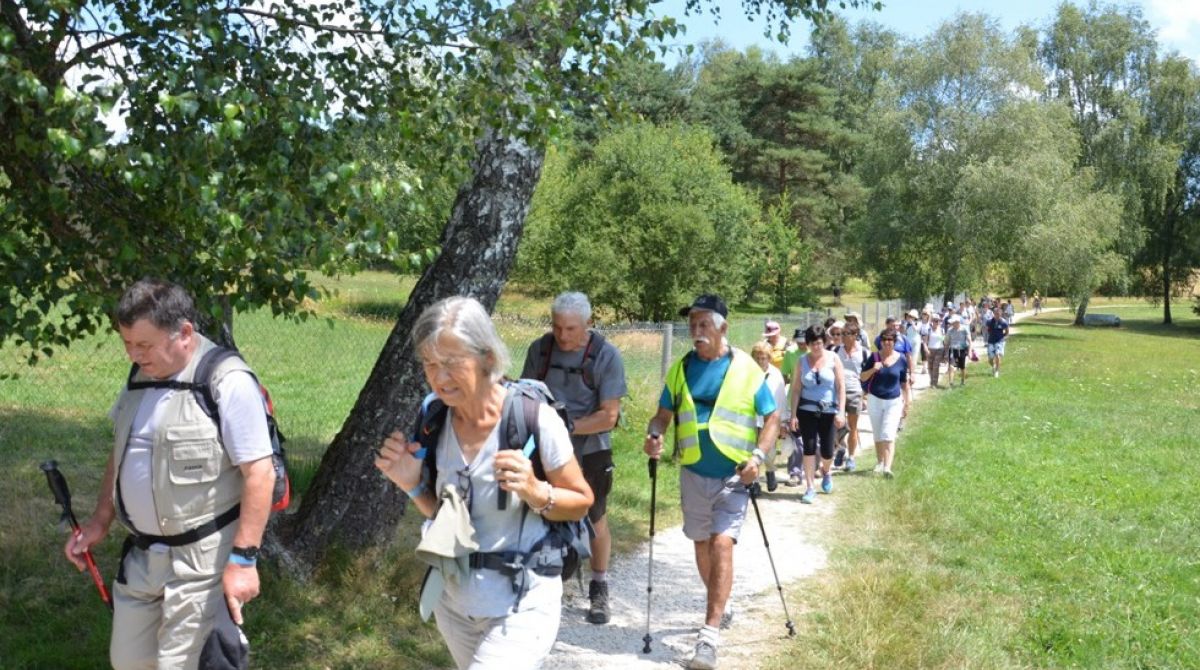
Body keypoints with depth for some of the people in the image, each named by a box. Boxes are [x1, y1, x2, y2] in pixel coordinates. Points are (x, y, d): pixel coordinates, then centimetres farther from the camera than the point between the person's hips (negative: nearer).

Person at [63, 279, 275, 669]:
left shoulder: (228, 384, -21)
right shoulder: (141, 376, 5)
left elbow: (259, 474, -22)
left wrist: (243, 559, -23)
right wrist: (100, 522, 16)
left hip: (200, 558, -8)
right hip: (140, 553, 8)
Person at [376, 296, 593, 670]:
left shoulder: (534, 418, -19)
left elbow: (582, 502, -7)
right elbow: (444, 514, 8)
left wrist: (535, 492, -25)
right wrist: (412, 484, -10)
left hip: (520, 608, -5)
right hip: (454, 603, 5)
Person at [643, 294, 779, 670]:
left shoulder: (746, 368, -6)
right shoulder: (681, 368, 2)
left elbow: (772, 418, -1)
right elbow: (664, 413, 8)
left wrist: (758, 456, -15)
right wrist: (654, 436, -14)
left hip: (734, 474, -4)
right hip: (694, 473, 4)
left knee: (722, 544, -14)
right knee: (701, 544, 15)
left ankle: (710, 635, -11)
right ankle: (718, 607, 39)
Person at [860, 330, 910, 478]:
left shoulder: (901, 359, -2)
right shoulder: (874, 357, -3)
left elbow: (904, 382, 7)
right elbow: (863, 377, -1)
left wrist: (907, 402, 9)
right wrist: (873, 369, -21)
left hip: (894, 401, -2)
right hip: (875, 400, 2)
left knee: (889, 435, -13)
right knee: (878, 435, 12)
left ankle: (887, 467, -19)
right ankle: (879, 463, 29)